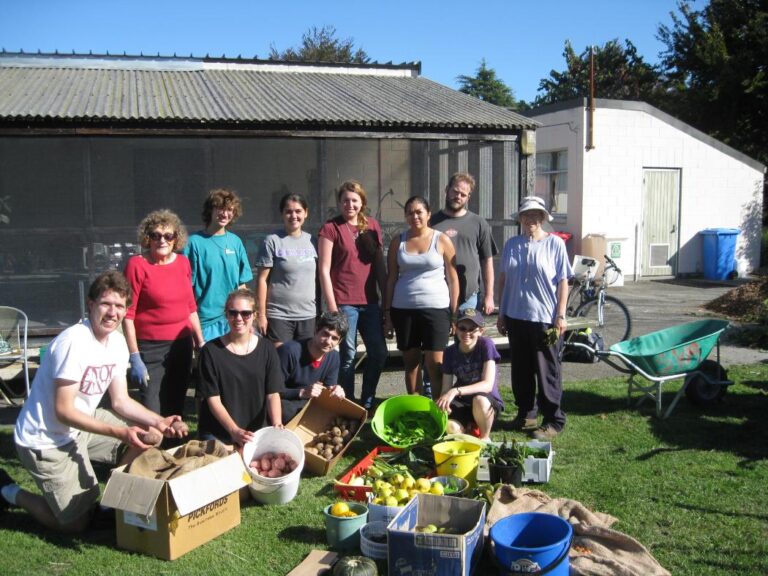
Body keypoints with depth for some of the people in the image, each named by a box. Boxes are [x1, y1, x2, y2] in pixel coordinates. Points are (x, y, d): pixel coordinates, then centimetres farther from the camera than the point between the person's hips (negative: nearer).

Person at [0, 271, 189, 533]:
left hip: (80, 427, 8)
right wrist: (120, 433, -30)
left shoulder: (117, 341, -2)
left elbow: (120, 401, 1)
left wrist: (159, 422, -15)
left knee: (150, 436, -2)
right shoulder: (73, 342, -26)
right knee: (77, 524, -2)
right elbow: (64, 411, -25)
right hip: (45, 441, -8)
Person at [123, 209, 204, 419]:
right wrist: (135, 358, -13)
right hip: (151, 348, -5)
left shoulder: (183, 263, 6)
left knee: (176, 409, 15)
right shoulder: (137, 265, -9)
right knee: (152, 414, -3)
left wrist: (201, 342, 14)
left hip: (182, 345, 5)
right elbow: (128, 314, -10)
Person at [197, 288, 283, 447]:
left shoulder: (266, 349, 0)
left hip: (257, 431, 2)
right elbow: (213, 399, -10)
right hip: (216, 434, -1)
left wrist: (277, 424, -21)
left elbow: (273, 393, -2)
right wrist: (235, 431, -23)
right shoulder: (211, 351, -7)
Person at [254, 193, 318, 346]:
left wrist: (320, 311, 10)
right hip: (278, 316, -4)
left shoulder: (312, 241, 8)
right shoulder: (272, 241, -5)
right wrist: (261, 314, -9)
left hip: (308, 315, 4)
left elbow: (318, 278, 13)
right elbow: (262, 279, -6)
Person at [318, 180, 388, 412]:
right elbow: (324, 270, -7)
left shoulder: (372, 226, 10)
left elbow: (380, 264, 15)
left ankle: (367, 403, 24)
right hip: (344, 302, -5)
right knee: (348, 356, 2)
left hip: (369, 301, 5)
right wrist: (332, 306, -12)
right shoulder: (331, 228, -4)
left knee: (379, 353, 7)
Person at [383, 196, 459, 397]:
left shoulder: (442, 240, 1)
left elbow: (453, 279, 2)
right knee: (410, 361, 7)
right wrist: (387, 312, 4)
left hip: (436, 307, -2)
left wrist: (454, 313, -3)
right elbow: (391, 278, 9)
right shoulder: (398, 241, 8)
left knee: (435, 362, -5)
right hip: (403, 308, 3)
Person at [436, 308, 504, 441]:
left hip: (488, 405, -2)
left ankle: (485, 438, -8)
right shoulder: (450, 352, -4)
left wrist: (456, 391, -36)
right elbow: (445, 389, -6)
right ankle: (470, 428, 6)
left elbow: (488, 385, -23)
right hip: (462, 406, 2)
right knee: (450, 427, -31)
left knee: (479, 400, -38)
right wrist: (442, 403, -30)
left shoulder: (486, 345, -14)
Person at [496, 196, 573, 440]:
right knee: (520, 370, 13)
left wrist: (561, 315, -9)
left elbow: (563, 282, -4)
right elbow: (503, 279, 12)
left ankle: (553, 421, 13)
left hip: (545, 319, -4)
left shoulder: (555, 244, -4)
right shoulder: (512, 244, 7)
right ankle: (526, 413, 28)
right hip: (516, 317, 4)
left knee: (547, 372, 3)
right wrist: (501, 313, 11)